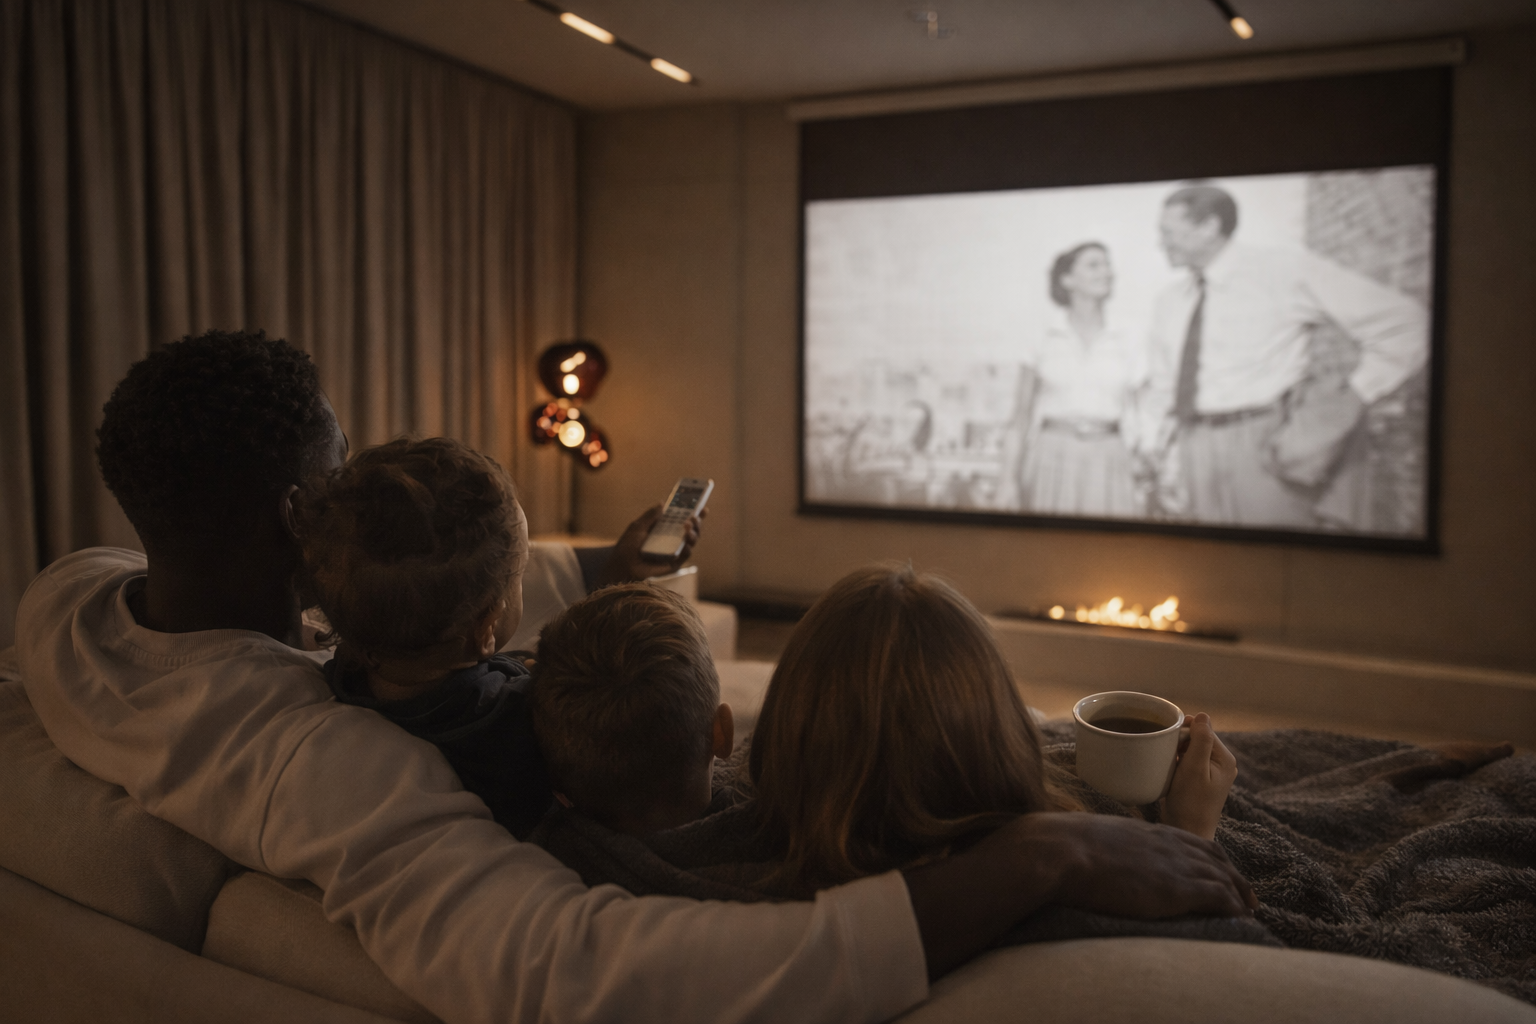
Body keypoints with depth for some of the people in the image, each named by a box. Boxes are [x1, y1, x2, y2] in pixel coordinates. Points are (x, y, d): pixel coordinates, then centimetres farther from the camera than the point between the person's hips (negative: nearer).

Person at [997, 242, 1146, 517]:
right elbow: (1019, 421, 5)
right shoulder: (1042, 346, 5)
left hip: (1107, 464, 1)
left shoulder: (1129, 350, 9)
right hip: (1052, 463, -1)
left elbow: (1137, 422, 12)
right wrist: (1009, 479, -5)